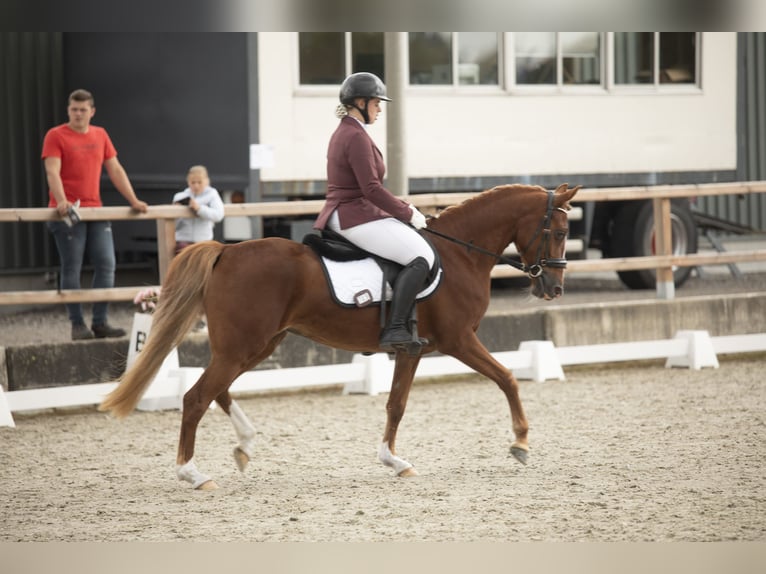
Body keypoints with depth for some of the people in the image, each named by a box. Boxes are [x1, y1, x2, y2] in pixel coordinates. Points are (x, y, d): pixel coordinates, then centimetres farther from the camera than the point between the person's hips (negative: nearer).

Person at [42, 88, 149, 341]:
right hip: (68, 214, -5)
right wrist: (61, 201, -29)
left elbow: (116, 170, 16)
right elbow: (52, 171, -13)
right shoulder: (56, 136, -2)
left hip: (95, 211, 5)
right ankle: (77, 325, 1)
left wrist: (134, 201, 9)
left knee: (106, 264, -1)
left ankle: (100, 323, 5)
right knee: (71, 269, -3)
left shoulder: (100, 135, 14)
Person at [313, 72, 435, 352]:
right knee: (421, 257, -18)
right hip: (358, 218, -11)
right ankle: (394, 330, -25)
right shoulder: (357, 137, -16)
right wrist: (408, 213, -11)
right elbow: (371, 189, -21)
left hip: (340, 215, 11)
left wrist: (402, 206, 14)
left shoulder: (343, 132, 18)